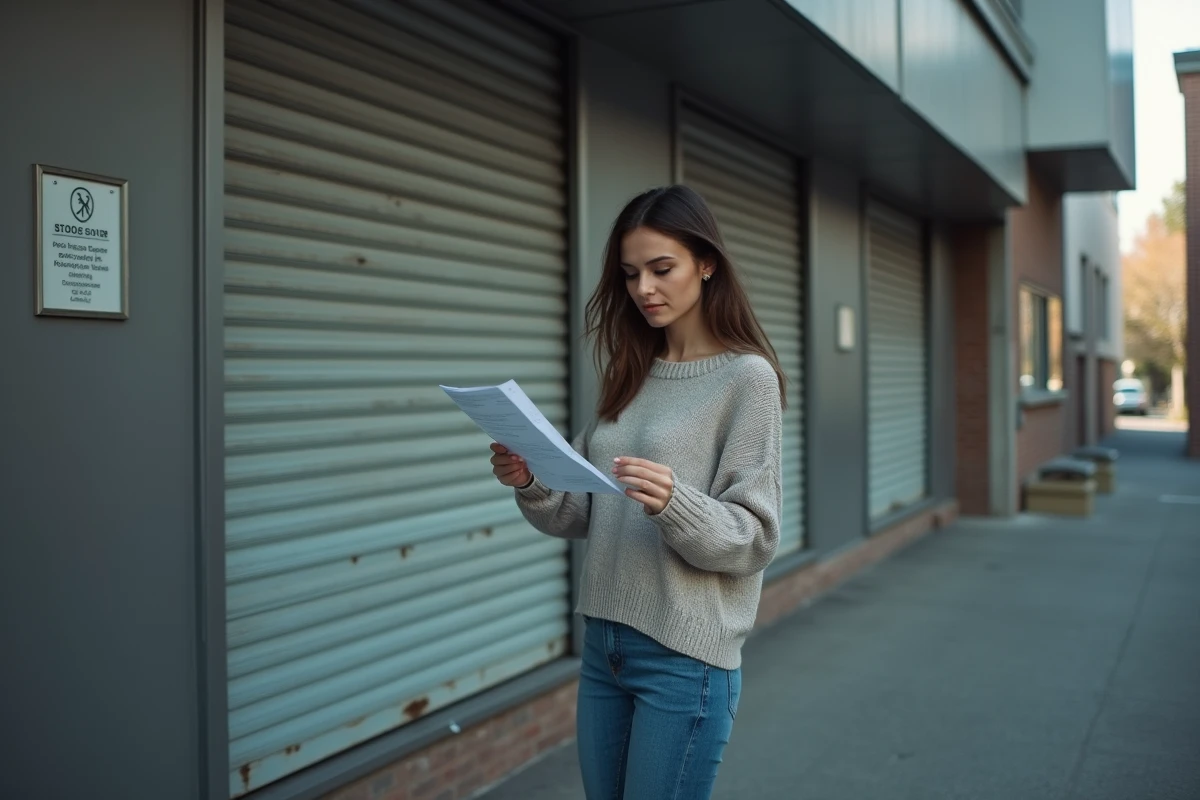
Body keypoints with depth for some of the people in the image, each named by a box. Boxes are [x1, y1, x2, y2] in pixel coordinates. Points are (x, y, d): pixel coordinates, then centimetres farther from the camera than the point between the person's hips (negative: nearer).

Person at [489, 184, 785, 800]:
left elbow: (753, 538, -12)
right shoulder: (629, 376, 9)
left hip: (686, 656, -6)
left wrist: (674, 503, -29)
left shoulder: (748, 377, -8)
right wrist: (532, 486, -9)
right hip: (602, 642, 6)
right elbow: (585, 515, 10)